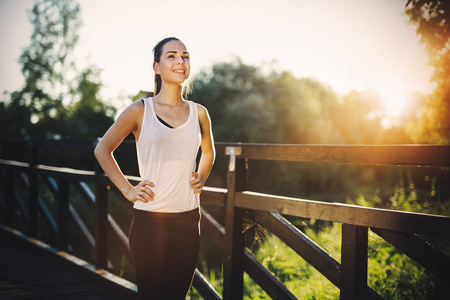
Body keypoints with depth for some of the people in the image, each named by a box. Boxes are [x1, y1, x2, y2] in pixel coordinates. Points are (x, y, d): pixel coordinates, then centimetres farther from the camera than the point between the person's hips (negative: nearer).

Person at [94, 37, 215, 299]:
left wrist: (201, 179, 8)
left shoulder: (199, 113, 6)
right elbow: (102, 150, 6)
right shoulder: (140, 111, -2)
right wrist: (127, 190, -1)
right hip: (149, 219, -3)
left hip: (188, 220, 3)